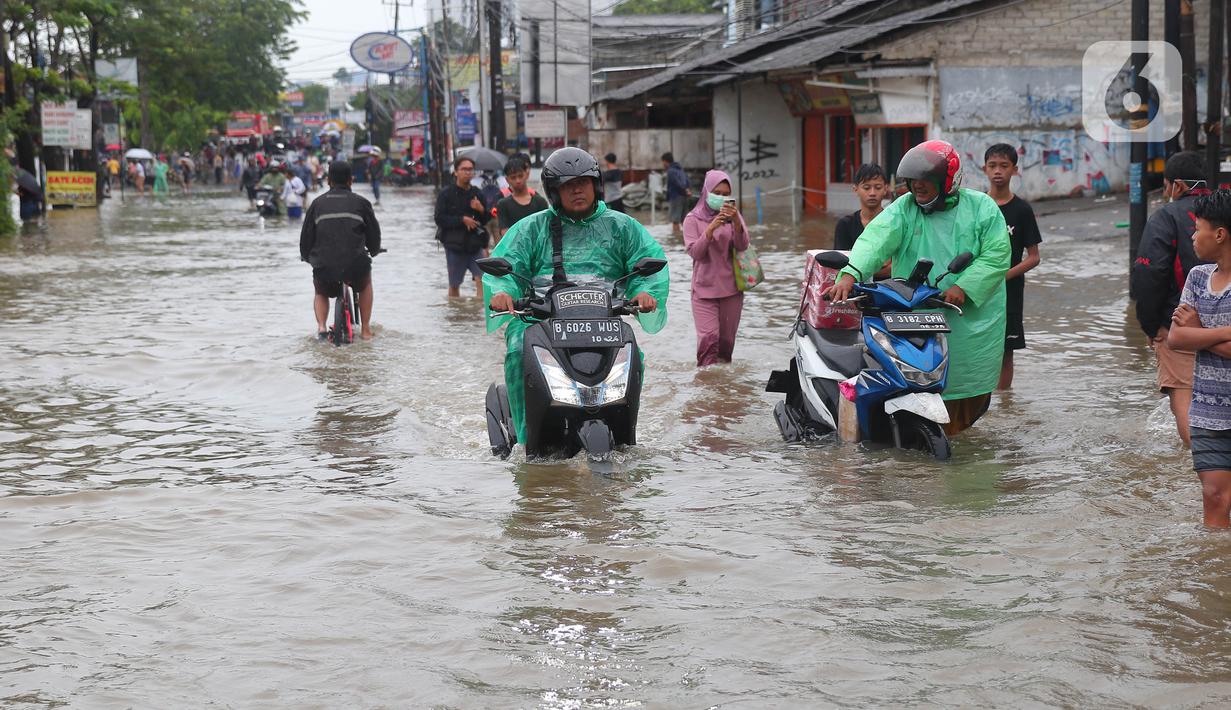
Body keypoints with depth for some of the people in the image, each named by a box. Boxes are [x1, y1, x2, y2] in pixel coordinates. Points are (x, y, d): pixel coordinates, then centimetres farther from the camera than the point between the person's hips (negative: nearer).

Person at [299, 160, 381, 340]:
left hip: (324, 267, 1)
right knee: (365, 283, 34)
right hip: (355, 265, -1)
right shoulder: (361, 202, 6)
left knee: (321, 294, 32)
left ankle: (321, 326, 8)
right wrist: (374, 251, 33)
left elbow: (306, 236, 10)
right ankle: (365, 329, 30)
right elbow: (374, 233, 12)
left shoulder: (318, 203, 8)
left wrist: (306, 256, 29)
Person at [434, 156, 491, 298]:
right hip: (455, 245, -2)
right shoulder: (446, 193, -3)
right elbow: (439, 219, -11)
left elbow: (486, 220, 14)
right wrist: (462, 219, -17)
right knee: (454, 285, 9)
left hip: (475, 245, 2)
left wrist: (481, 210, -8)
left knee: (482, 279, -13)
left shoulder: (476, 193, 9)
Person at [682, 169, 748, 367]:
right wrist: (711, 228, -24)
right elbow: (694, 252, -10)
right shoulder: (693, 219, 1)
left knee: (727, 339, 7)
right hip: (704, 288, -3)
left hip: (731, 288, 3)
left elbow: (742, 246, -7)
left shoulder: (734, 216, 8)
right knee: (709, 338, -15)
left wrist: (736, 221, -25)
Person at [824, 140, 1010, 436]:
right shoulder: (904, 208, 4)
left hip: (972, 312, 0)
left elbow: (996, 255, -5)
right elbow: (877, 239, -13)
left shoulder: (981, 208, 2)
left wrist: (964, 287, -18)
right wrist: (850, 275, -30)